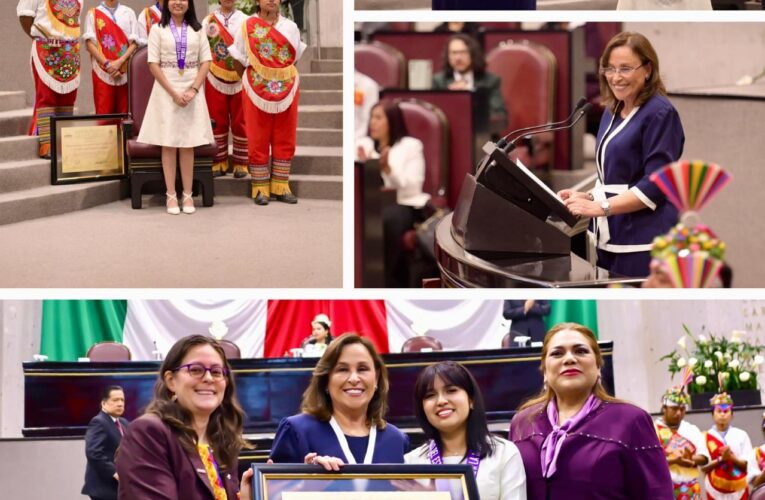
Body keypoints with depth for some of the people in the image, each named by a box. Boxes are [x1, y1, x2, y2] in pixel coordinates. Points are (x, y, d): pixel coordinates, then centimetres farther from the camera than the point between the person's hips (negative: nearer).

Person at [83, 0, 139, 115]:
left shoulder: (128, 13, 11)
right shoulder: (93, 14, 8)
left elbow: (134, 42, 5)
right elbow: (90, 42, 0)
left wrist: (119, 62, -10)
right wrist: (107, 64, -11)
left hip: (126, 71, 1)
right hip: (103, 71, -1)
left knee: (124, 114, -1)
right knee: (103, 113, -6)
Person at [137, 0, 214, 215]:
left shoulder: (197, 30, 9)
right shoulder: (158, 30, 2)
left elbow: (205, 62, 4)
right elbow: (153, 65, -4)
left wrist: (193, 90, -9)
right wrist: (173, 93, -11)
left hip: (192, 90, 2)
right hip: (166, 90, -2)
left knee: (188, 143, 1)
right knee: (169, 143, -2)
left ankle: (188, 195, 4)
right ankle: (171, 196, 1)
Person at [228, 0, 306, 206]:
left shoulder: (290, 27, 7)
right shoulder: (247, 27, -1)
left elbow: (295, 58, 13)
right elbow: (239, 61, 4)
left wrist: (284, 80, 8)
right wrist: (252, 81, 7)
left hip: (287, 90, 3)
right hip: (257, 92, -3)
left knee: (285, 140, 4)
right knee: (258, 140, 1)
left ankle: (280, 186, 11)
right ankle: (260, 188, 6)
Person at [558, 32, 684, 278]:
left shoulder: (660, 114, -11)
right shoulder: (612, 112, 16)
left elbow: (655, 185, -17)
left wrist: (600, 207, -19)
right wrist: (588, 197, 6)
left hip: (642, 244, -8)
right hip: (610, 238, 8)